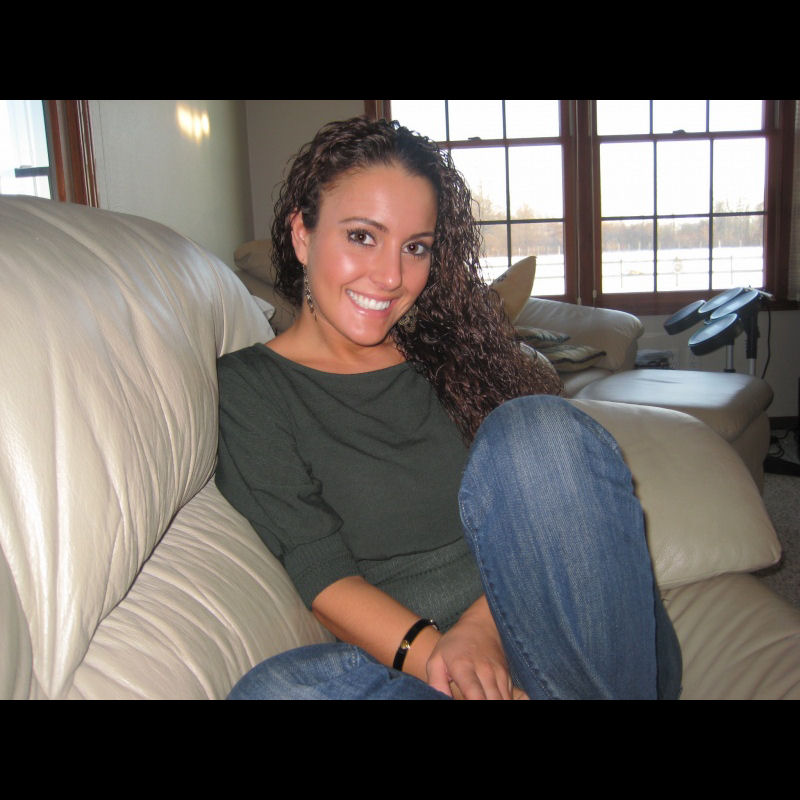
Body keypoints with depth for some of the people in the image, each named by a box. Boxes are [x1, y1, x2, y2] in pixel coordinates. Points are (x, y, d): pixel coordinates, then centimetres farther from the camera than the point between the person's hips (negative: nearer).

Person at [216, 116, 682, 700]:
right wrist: (437, 657, -25)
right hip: (407, 657, -1)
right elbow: (325, 580, -7)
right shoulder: (249, 389, 3)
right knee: (273, 687, -33)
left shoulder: (452, 345, 11)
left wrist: (486, 624, -17)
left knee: (536, 428, -24)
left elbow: (551, 511, 2)